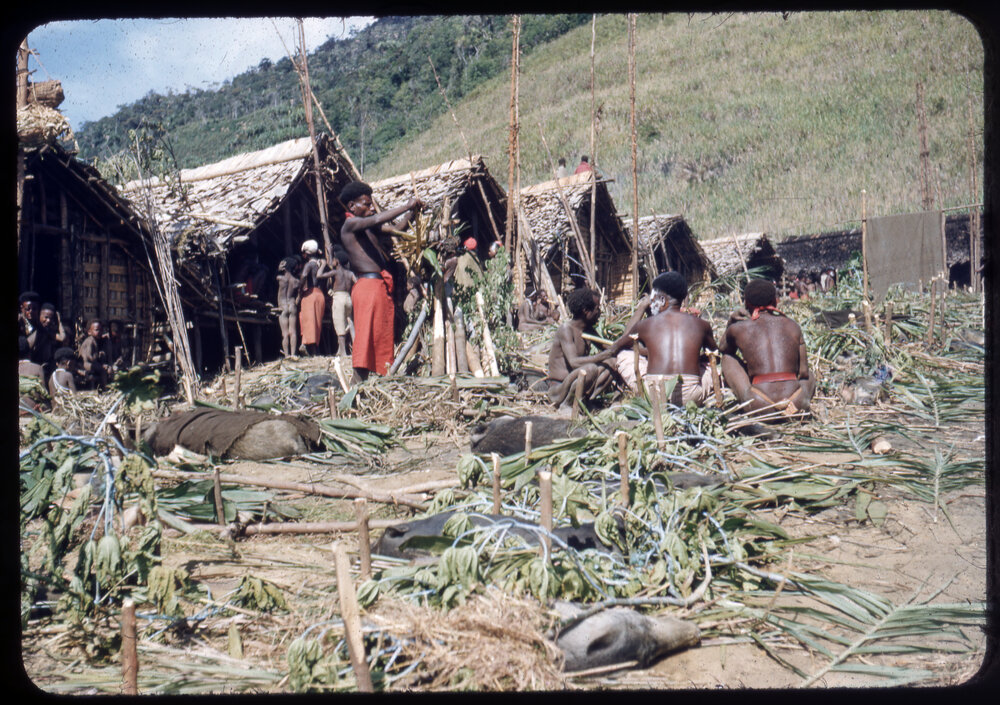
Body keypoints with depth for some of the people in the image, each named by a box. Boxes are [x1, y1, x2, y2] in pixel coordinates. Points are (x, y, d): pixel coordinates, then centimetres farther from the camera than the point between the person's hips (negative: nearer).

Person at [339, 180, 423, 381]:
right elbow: (377, 220, -21)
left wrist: (412, 210, 15)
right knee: (365, 338, -11)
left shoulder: (369, 228, 21)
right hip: (368, 285, -9)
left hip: (382, 287, 9)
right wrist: (406, 206, -14)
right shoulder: (350, 225, -5)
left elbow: (395, 228, 27)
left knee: (382, 338, 9)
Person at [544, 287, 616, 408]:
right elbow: (574, 362, -28)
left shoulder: (588, 329, 9)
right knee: (590, 368, -31)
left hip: (573, 384, 9)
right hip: (558, 390, -9)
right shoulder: (566, 329, -17)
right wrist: (603, 356, -31)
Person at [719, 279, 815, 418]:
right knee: (809, 376, 38)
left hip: (760, 407, -2)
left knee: (728, 358, 20)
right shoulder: (792, 325, 10)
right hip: (796, 403, 2)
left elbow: (723, 349, 29)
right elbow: (803, 372, 13)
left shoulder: (738, 328, 5)